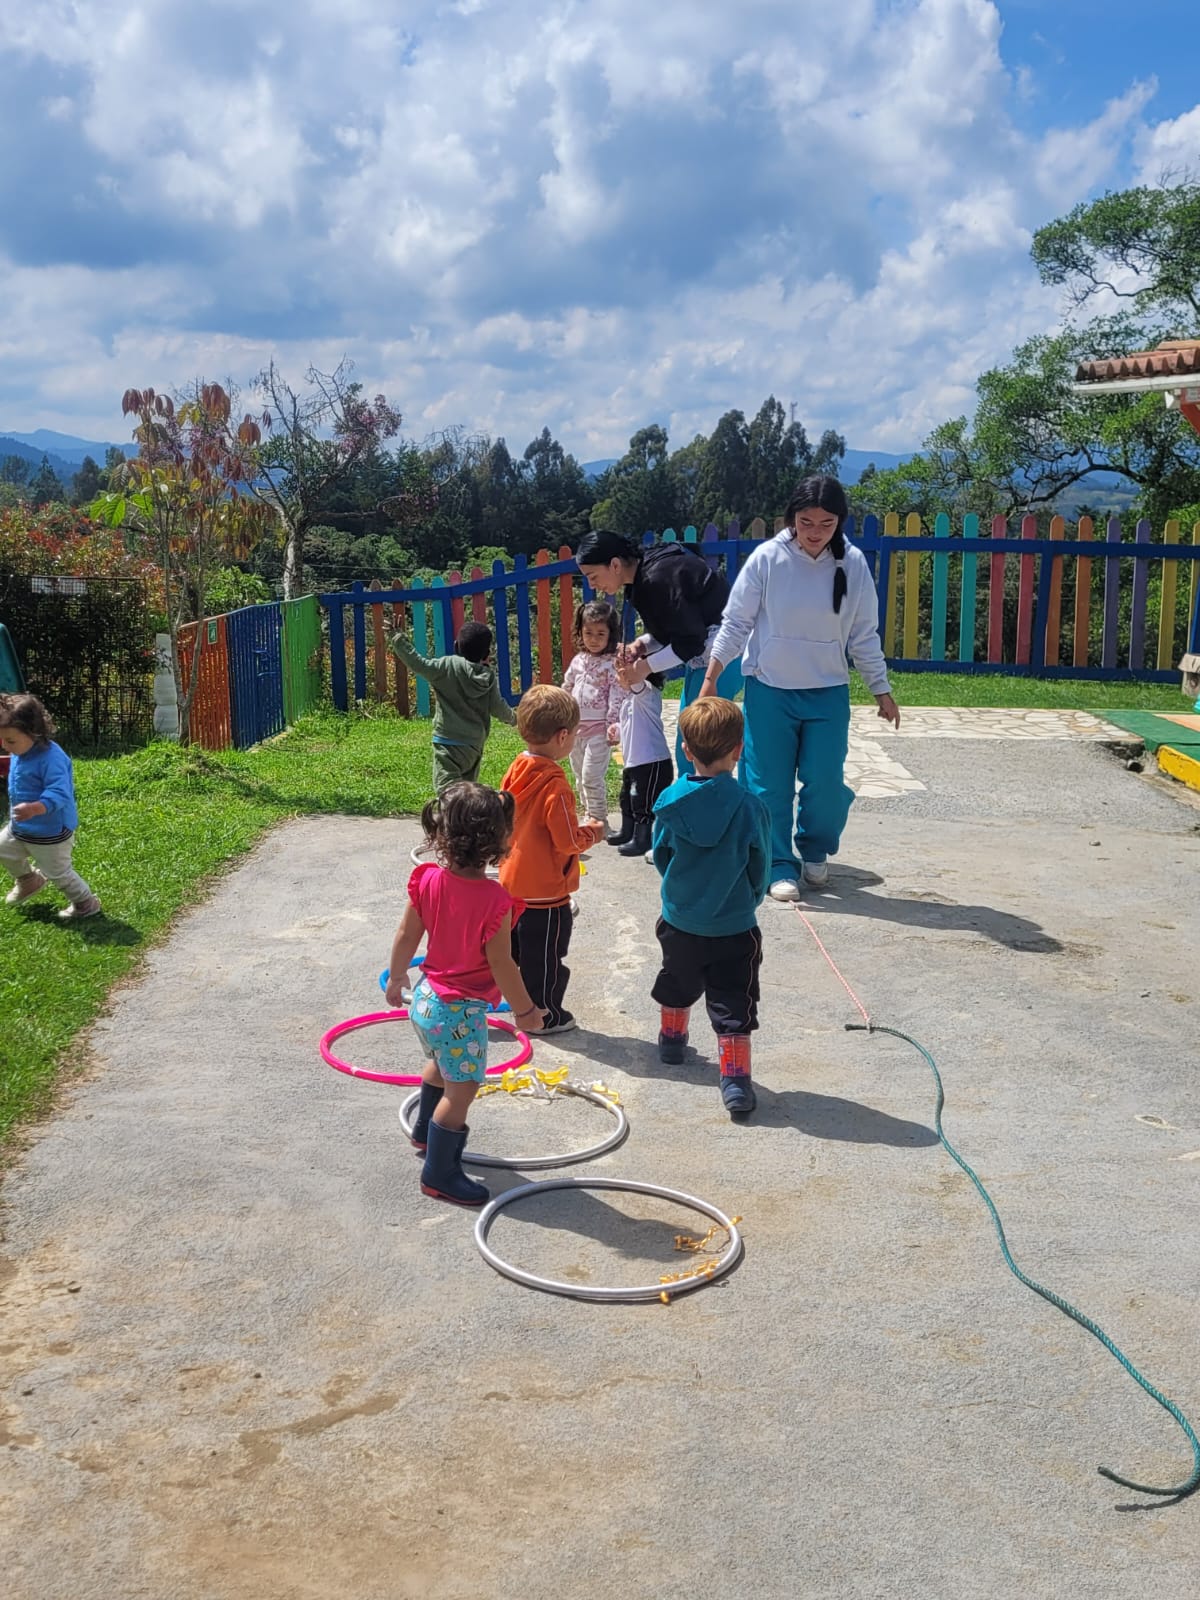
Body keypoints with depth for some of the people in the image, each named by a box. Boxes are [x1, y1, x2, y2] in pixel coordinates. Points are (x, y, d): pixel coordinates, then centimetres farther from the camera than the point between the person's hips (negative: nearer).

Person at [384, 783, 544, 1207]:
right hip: (461, 1011, -8)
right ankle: (438, 1174, 17)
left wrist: (396, 978, 17)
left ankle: (425, 1131, 54)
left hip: (426, 997, 8)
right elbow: (500, 965, -20)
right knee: (462, 1089, 7)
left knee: (441, 1064, 32)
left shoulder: (428, 879, -10)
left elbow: (406, 936, 0)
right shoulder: (494, 901, -27)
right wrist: (525, 1010, -6)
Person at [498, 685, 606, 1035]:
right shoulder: (554, 786, -25)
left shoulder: (515, 772, -1)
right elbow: (567, 841, -23)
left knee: (516, 947, 20)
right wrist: (592, 832, -3)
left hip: (513, 884, 8)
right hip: (545, 890, -8)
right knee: (546, 955, 8)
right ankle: (545, 1016, 21)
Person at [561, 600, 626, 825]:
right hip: (576, 728, 7)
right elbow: (566, 691, 19)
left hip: (599, 730, -7)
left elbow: (618, 697, -14)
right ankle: (587, 816, 27)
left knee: (591, 777, -9)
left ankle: (599, 819, 4)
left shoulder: (613, 663, -10)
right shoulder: (578, 661, 10)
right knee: (580, 779, 15)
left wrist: (614, 725, -21)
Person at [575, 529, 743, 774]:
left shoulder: (657, 579, -23)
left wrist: (647, 666, -13)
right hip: (704, 654, 10)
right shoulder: (643, 574, 7)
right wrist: (643, 644, -1)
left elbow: (691, 642, -22)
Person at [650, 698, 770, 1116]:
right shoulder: (749, 806, -18)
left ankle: (672, 1038, 49)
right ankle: (735, 1079, 0)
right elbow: (760, 867, -5)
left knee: (677, 984, 27)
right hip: (734, 926, -3)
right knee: (732, 1005, 3)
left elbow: (660, 855, 2)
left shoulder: (670, 801, -12)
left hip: (680, 921, 3)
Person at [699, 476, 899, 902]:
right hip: (769, 690, -1)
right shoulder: (767, 558, -11)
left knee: (825, 782, -1)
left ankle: (814, 851, 26)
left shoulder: (852, 564, -5)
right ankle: (780, 867, 16)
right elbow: (736, 622, -3)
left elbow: (864, 635, 4)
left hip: (828, 693, 1)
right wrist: (710, 679, -2)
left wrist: (881, 689, 7)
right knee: (770, 785, 2)